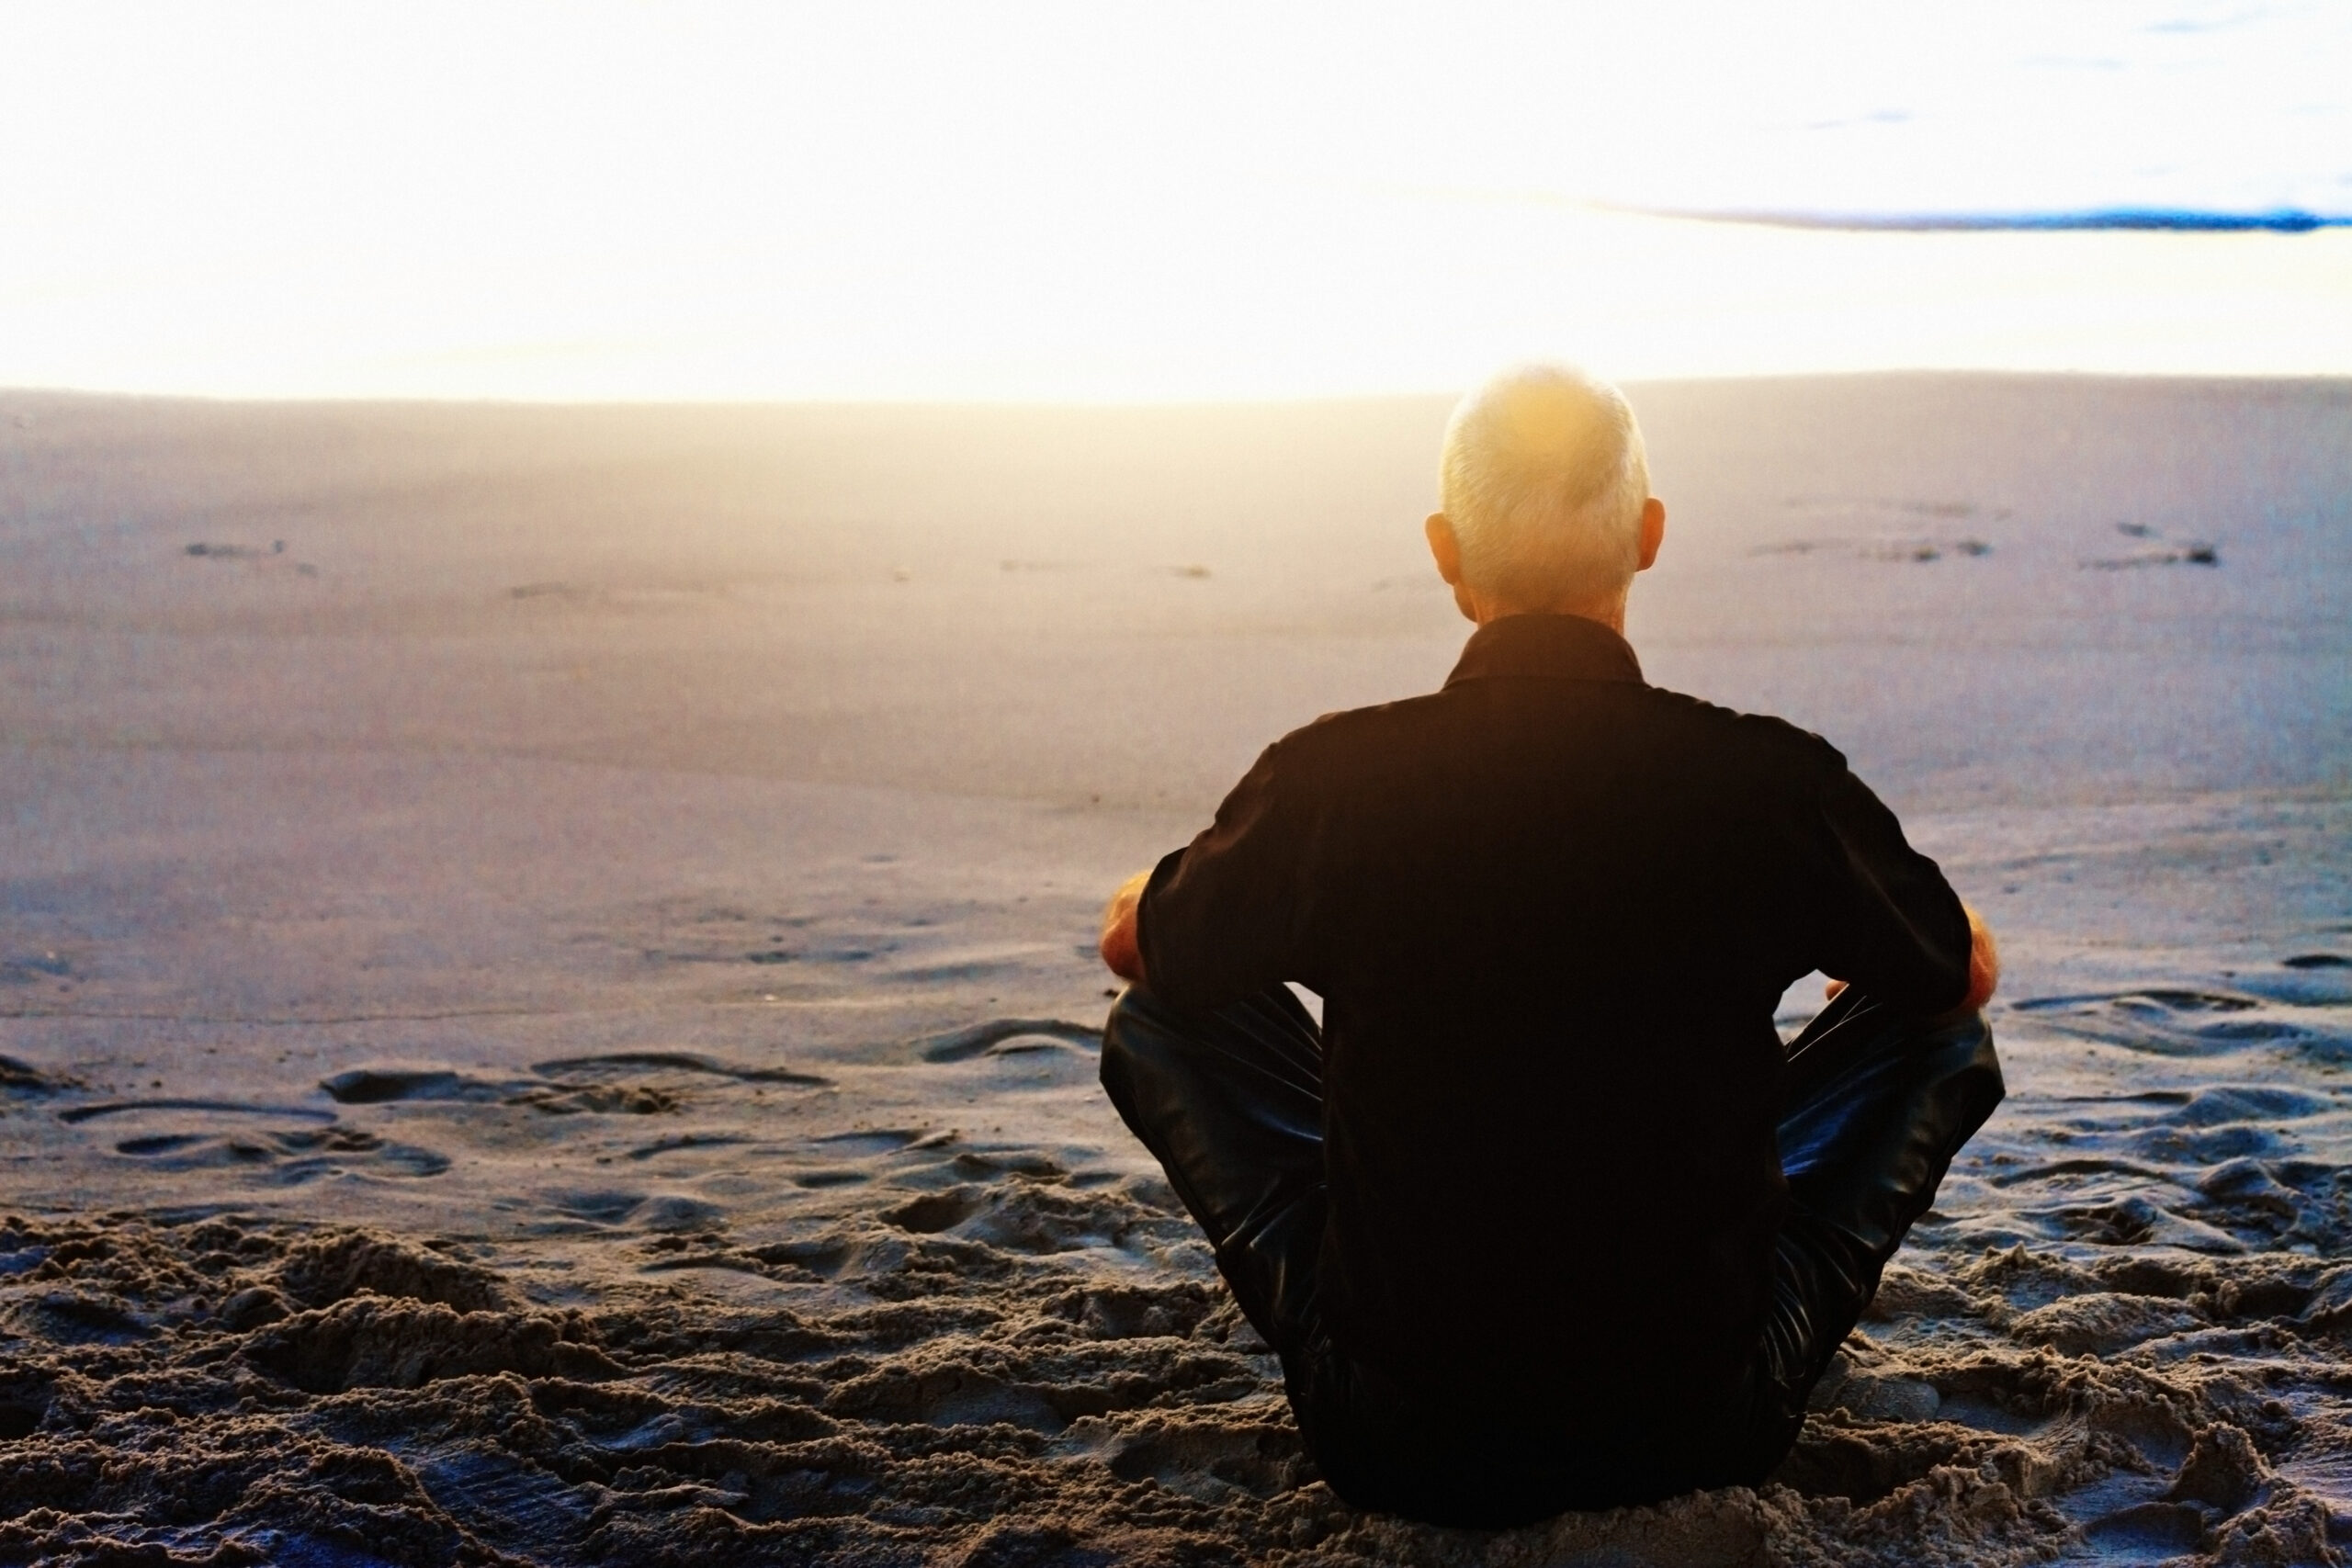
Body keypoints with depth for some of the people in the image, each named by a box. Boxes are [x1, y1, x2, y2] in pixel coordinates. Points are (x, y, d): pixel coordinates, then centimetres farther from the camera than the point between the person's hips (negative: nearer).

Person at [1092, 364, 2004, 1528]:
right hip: (1704, 1426, 0)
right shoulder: (1771, 784, -15)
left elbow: (1138, 944, 7)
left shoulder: (1327, 781, -15)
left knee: (1155, 1025, 18)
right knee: (1940, 1032, 18)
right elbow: (1968, 975, 7)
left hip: (1395, 1443, 0)